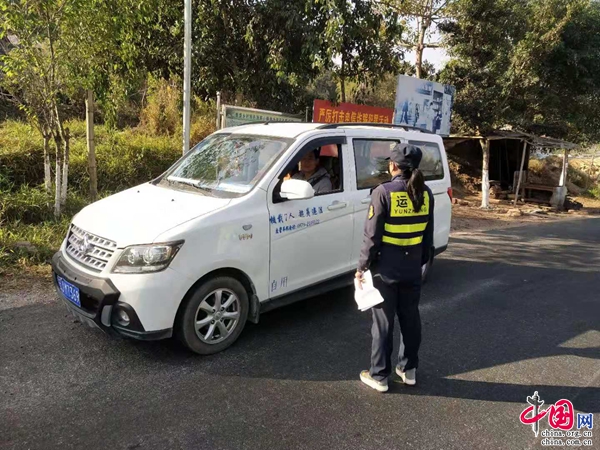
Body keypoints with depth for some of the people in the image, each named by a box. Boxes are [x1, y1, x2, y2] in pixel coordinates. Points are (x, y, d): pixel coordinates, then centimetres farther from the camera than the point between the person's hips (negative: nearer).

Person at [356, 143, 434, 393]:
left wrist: (362, 266, -7)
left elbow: (372, 235, -15)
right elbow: (428, 235, 10)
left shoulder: (384, 192, -16)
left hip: (386, 269, -5)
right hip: (412, 269, 5)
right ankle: (409, 369, 31)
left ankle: (379, 376, 16)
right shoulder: (425, 193, 2)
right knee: (410, 319, 17)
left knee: (384, 322, 5)